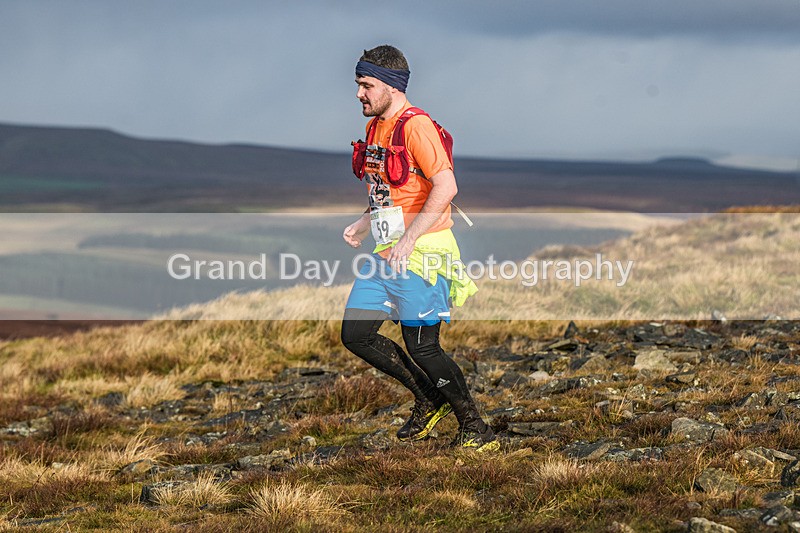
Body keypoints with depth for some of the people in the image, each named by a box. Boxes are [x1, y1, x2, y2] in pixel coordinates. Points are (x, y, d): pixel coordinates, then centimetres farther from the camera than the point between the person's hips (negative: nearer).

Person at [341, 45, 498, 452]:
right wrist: (364, 225, 12)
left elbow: (446, 187, -23)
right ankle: (428, 400, 19)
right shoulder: (376, 127, 15)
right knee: (355, 334, 4)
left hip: (421, 252, -9)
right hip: (386, 251, 9)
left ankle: (476, 430, 7)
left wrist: (408, 240, -24)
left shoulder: (416, 127, -14)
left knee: (421, 347, -7)